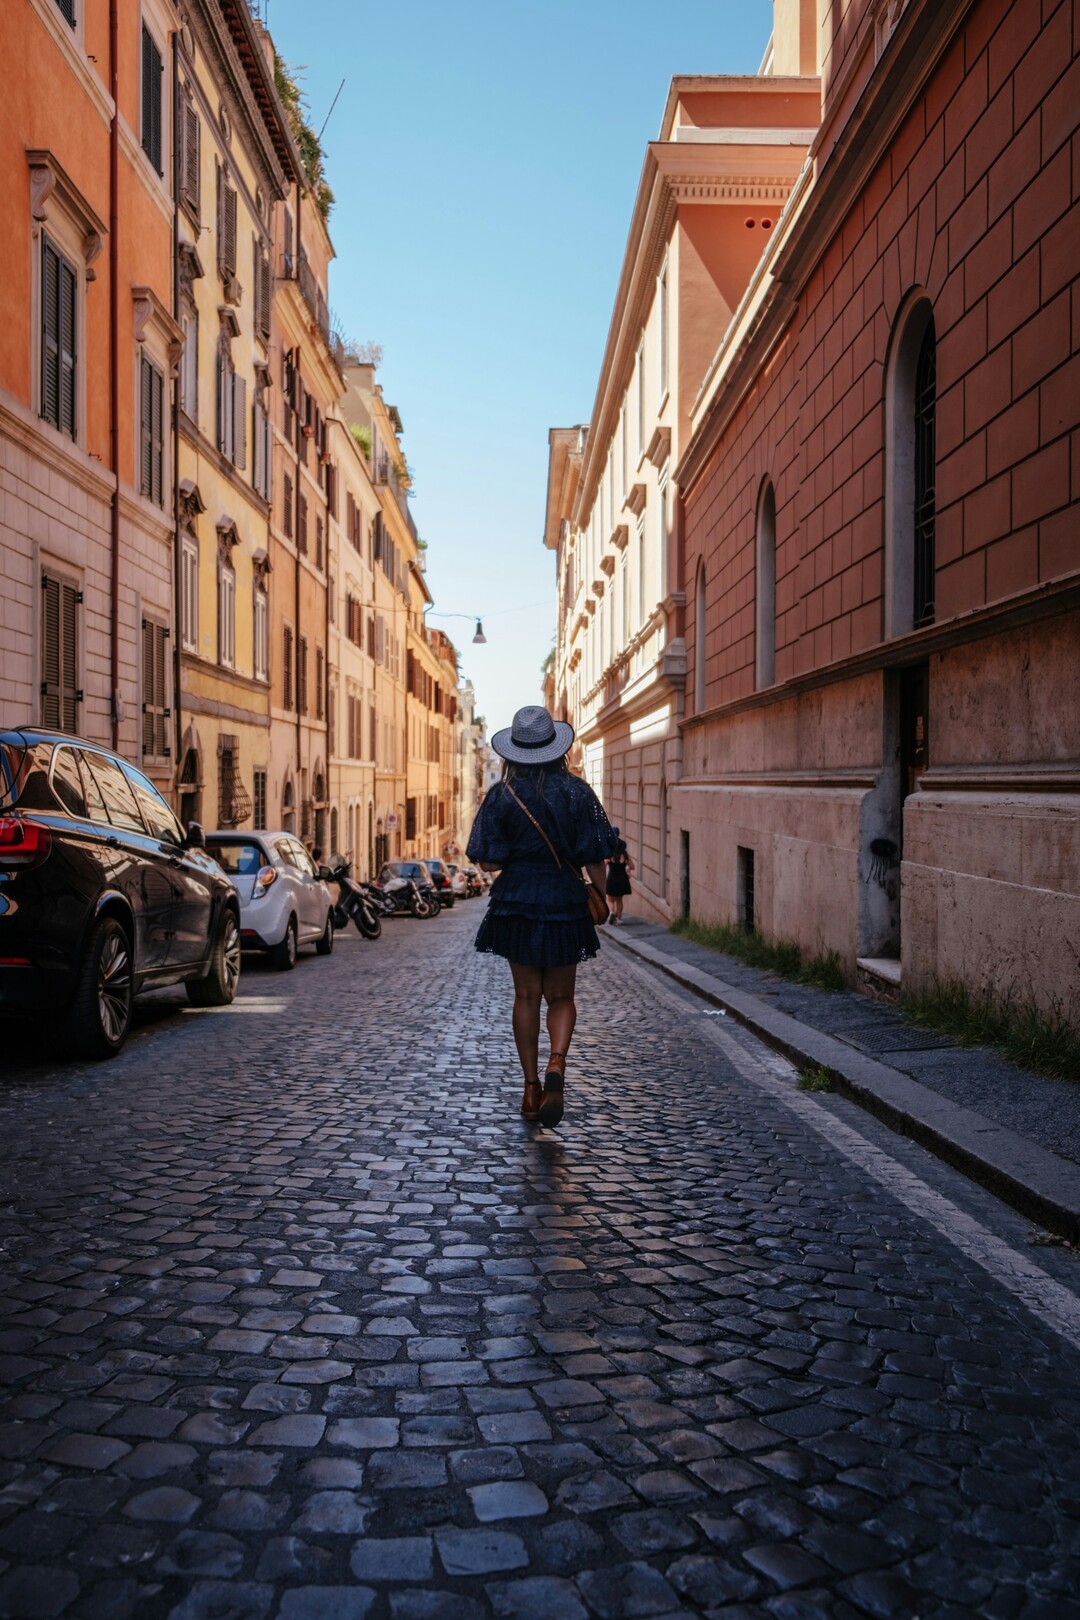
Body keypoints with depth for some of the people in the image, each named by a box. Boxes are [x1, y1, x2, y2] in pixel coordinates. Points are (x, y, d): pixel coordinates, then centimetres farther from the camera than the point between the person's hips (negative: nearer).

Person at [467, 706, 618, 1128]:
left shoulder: (502, 796, -5)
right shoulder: (577, 792, -4)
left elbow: (489, 862, -8)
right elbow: (594, 857, -4)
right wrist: (600, 899, 11)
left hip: (516, 903, 0)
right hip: (565, 903, 0)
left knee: (527, 996, 11)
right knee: (561, 997, 11)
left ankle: (531, 1088, 12)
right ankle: (557, 1063, -15)